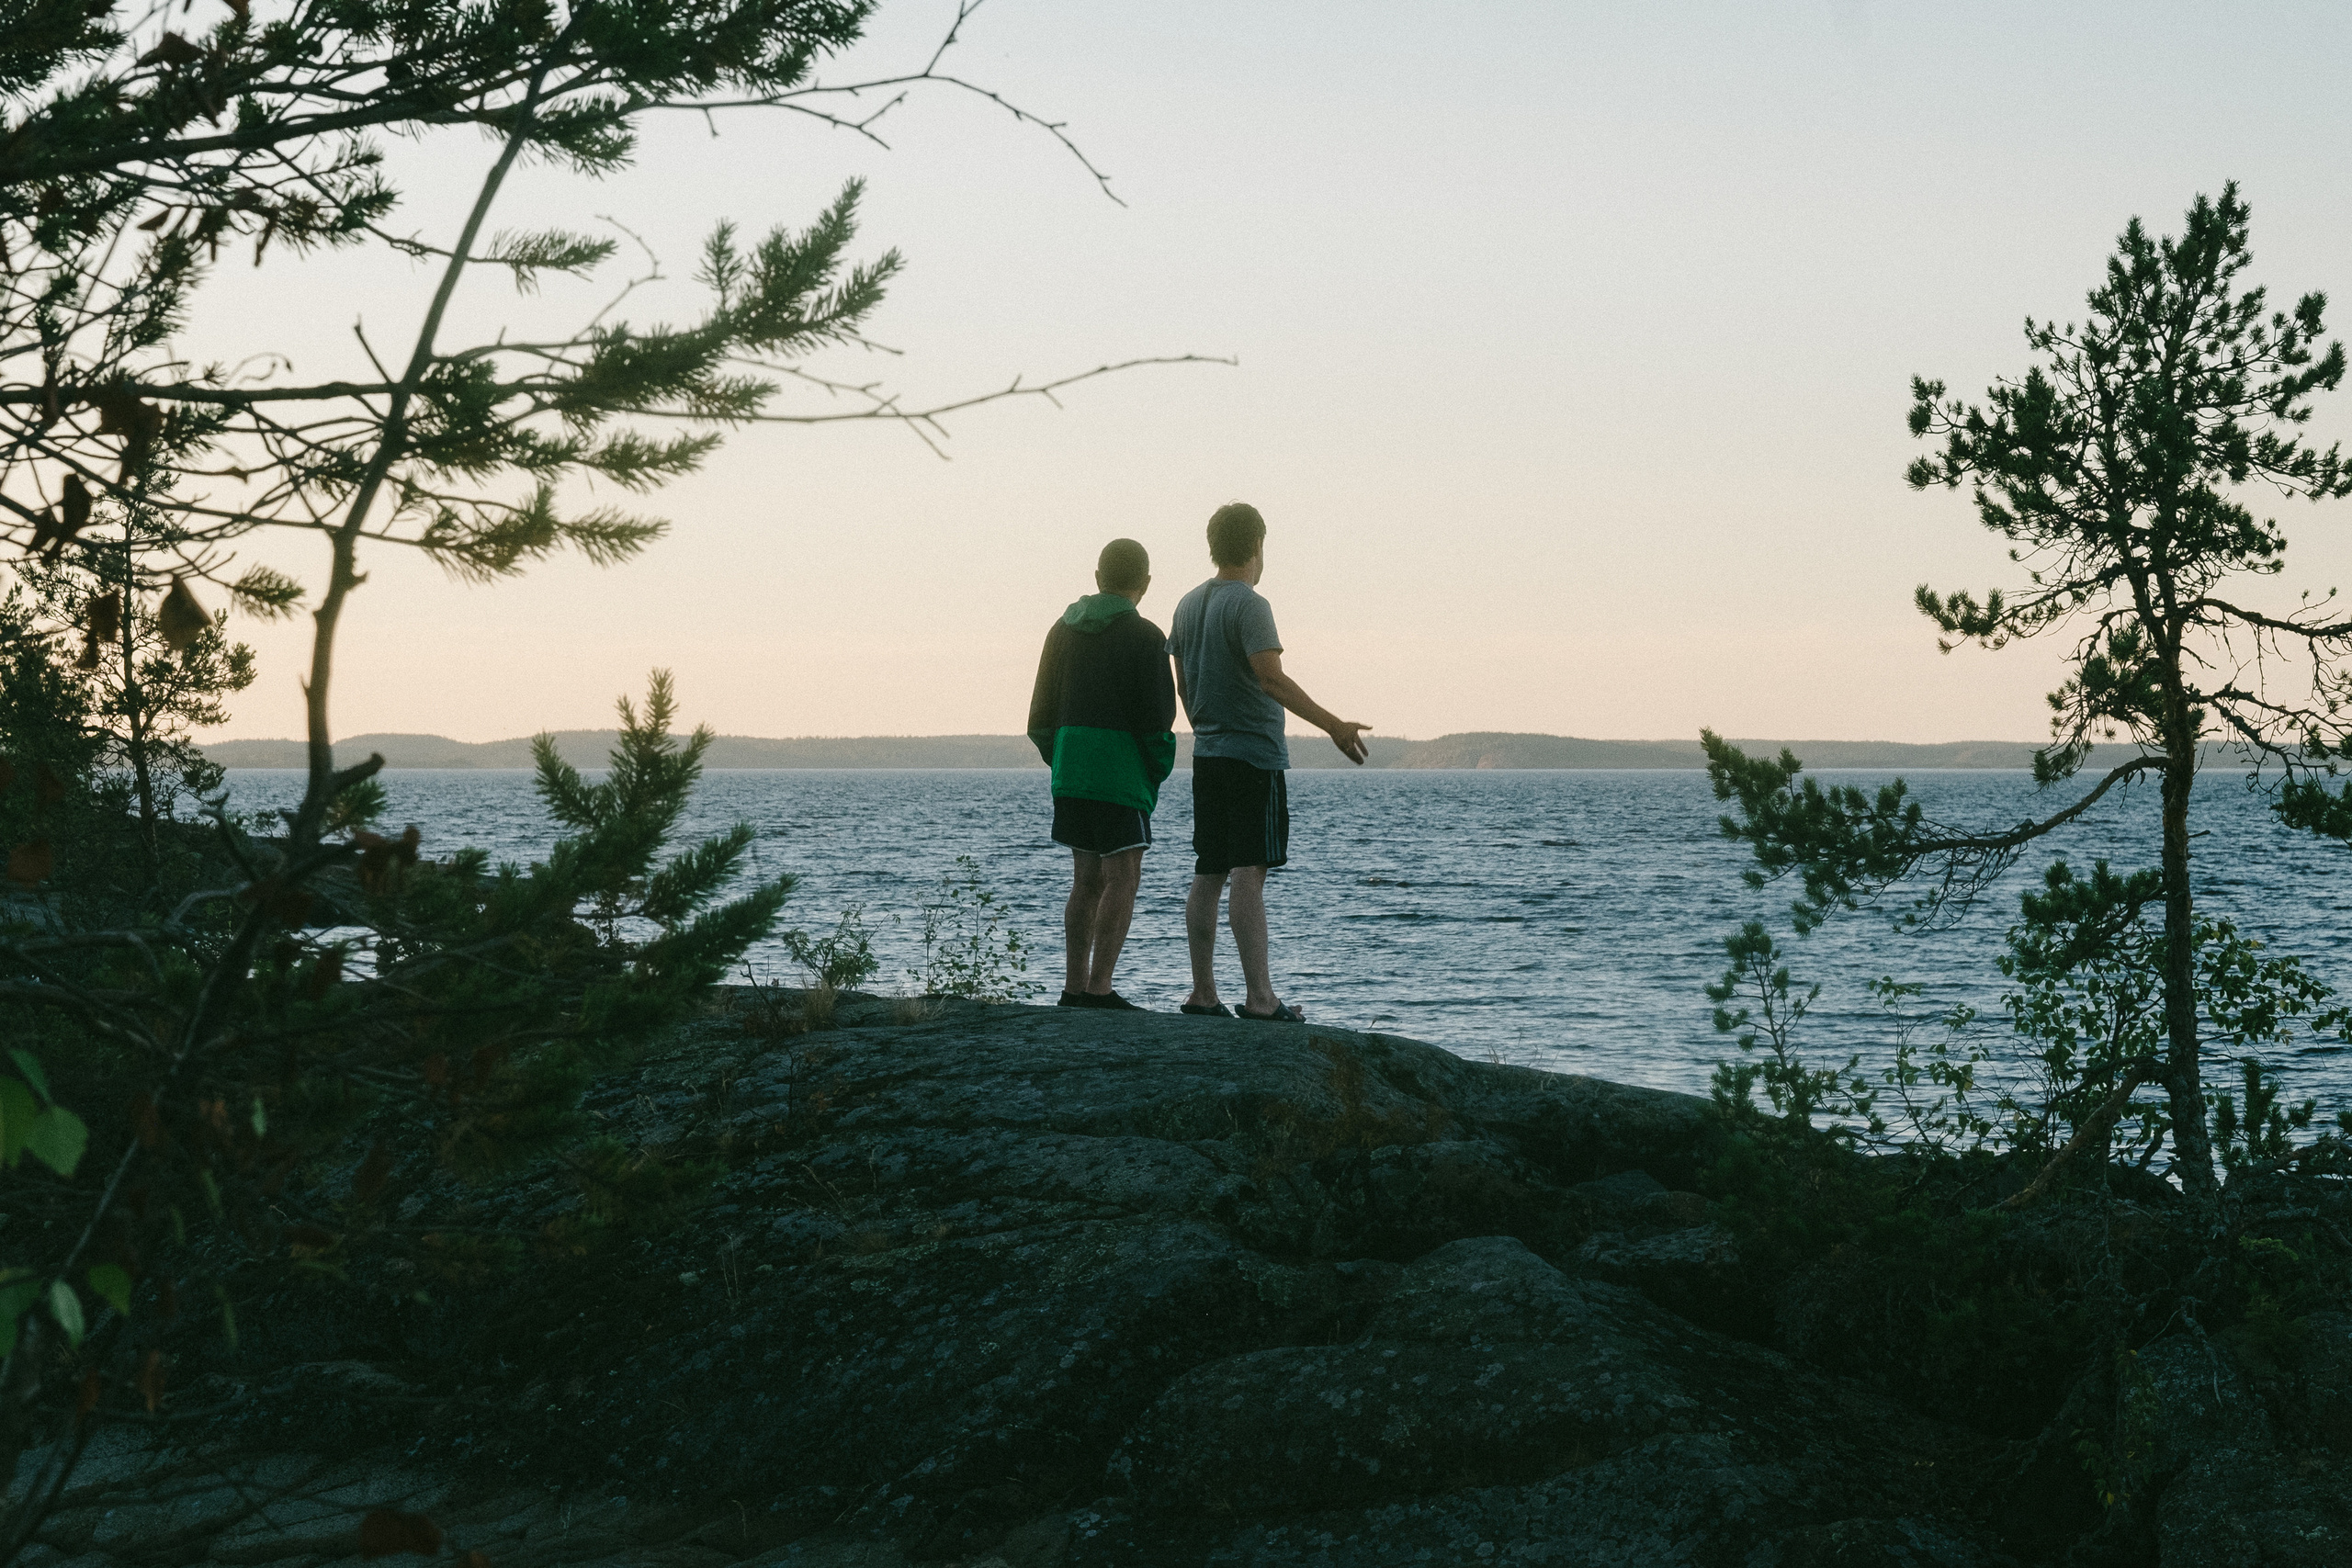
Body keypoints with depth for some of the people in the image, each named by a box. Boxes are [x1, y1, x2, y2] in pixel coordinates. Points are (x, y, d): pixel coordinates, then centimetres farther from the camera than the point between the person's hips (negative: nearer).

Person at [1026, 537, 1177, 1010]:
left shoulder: (1064, 629, 11)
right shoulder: (1144, 637, -8)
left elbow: (1042, 711, 15)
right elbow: (1156, 718, -11)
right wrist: (1157, 772, 1)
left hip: (1070, 773, 7)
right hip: (1121, 772, -7)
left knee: (1087, 879, 12)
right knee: (1123, 879, -5)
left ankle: (1075, 987, 12)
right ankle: (1099, 989, -11)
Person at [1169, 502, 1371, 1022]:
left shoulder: (1188, 605, 13)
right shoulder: (1249, 606, -12)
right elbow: (1271, 678, -22)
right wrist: (1332, 725, -25)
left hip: (1207, 756, 8)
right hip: (1254, 755, -8)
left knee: (1208, 875, 9)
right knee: (1249, 873, -11)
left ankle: (1202, 994, 12)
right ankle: (1259, 997, -14)